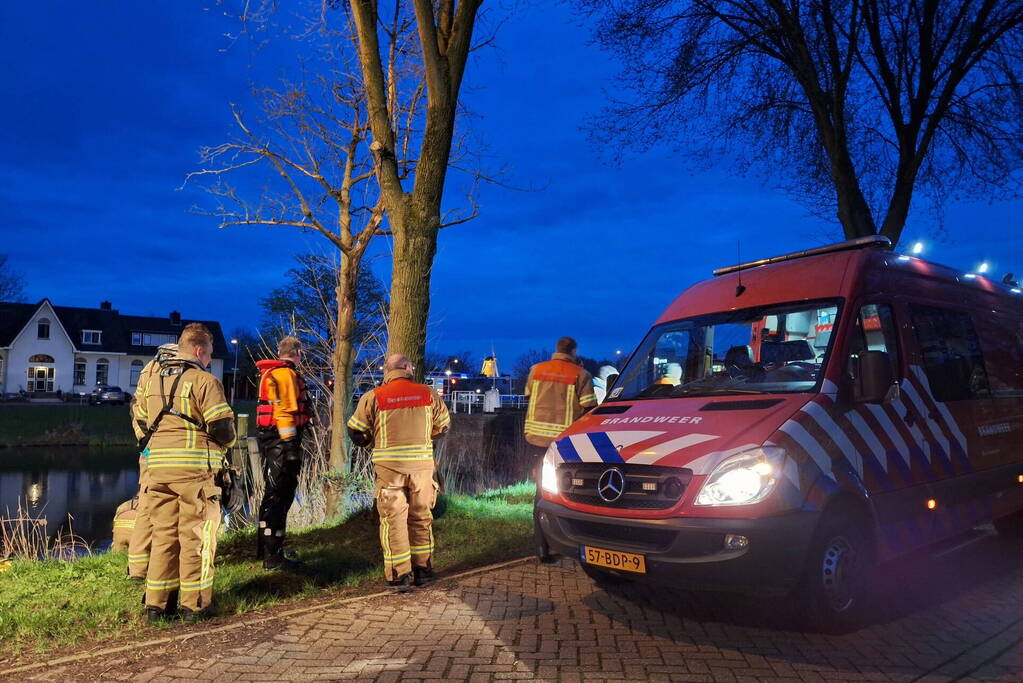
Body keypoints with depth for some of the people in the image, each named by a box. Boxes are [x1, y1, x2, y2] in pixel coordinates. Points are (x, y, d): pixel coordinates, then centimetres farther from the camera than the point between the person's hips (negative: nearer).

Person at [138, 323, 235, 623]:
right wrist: (224, 444, 9)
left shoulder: (154, 381, 14)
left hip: (158, 466, 6)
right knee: (194, 535, 3)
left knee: (163, 533, 13)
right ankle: (194, 604, 10)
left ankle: (157, 603, 17)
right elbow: (222, 429, -12)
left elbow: (145, 425, 18)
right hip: (195, 467, -6)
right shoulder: (205, 381, -9)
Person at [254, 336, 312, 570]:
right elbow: (285, 411, -21)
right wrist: (291, 445, -22)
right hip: (281, 440, -11)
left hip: (268, 438, 11)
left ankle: (264, 548, 32)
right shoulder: (286, 374, -13)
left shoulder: (270, 373, 19)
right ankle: (273, 557, -4)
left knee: (274, 495, 20)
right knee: (279, 497, -7)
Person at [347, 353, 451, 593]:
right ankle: (423, 570, 24)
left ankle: (399, 575, 7)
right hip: (422, 464, 2)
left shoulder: (373, 397, -3)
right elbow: (443, 425, 13)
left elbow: (356, 431, 3)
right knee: (421, 517, 16)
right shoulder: (427, 394, 3)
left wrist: (373, 443, 22)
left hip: (389, 465, -2)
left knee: (393, 519, 6)